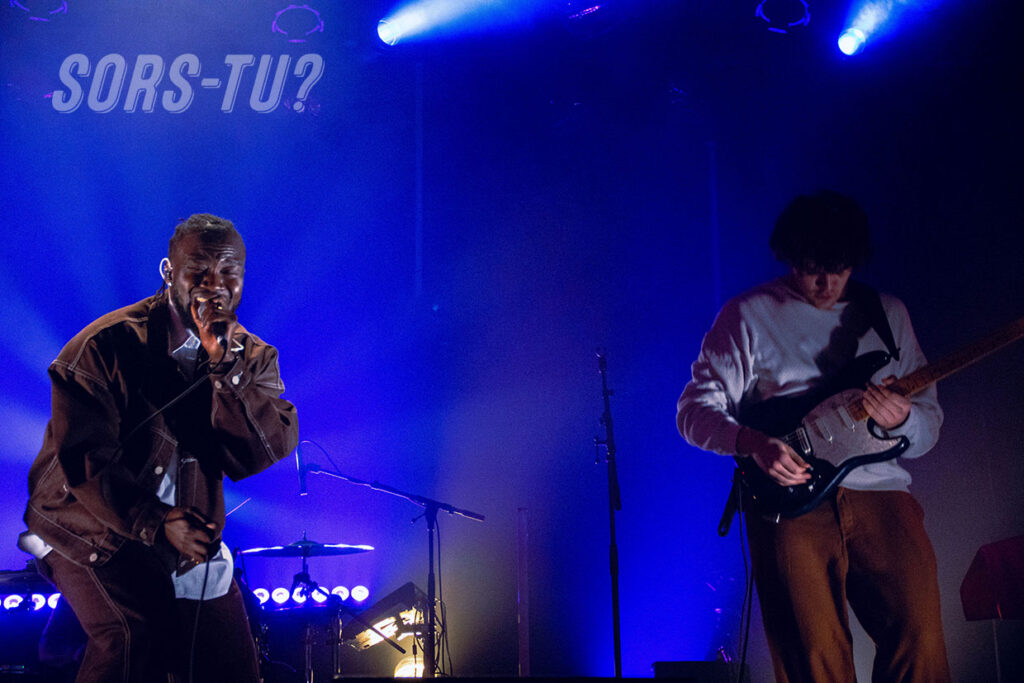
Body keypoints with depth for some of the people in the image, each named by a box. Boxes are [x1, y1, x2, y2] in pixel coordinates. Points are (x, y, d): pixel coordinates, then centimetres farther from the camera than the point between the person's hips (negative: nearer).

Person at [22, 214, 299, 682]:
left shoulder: (253, 357, -1)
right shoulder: (107, 345, -15)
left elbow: (267, 451, -17)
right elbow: (84, 458, -21)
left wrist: (223, 363, -27)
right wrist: (154, 522, -33)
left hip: (193, 541, 5)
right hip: (96, 526, -5)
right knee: (135, 639, -29)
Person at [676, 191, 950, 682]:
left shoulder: (887, 314, 18)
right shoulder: (748, 315, 8)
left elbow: (930, 424, 19)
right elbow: (694, 410, 6)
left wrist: (901, 418, -6)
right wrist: (753, 442, -14)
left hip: (880, 492, 3)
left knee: (920, 640, -15)